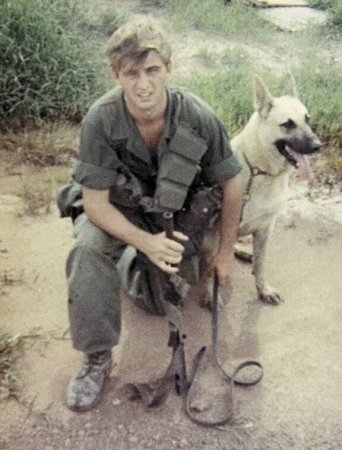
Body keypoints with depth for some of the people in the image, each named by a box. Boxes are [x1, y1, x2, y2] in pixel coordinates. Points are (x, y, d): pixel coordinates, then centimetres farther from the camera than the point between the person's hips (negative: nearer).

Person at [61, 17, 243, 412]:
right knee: (89, 249, -33)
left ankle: (132, 268, 36)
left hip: (176, 210, 2)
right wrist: (146, 242, -38)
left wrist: (226, 252, -3)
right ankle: (97, 357, -15)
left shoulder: (198, 118, -27)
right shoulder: (100, 120, -29)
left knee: (157, 304, 1)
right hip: (116, 207, -1)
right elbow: (95, 202, -23)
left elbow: (231, 184, -11)